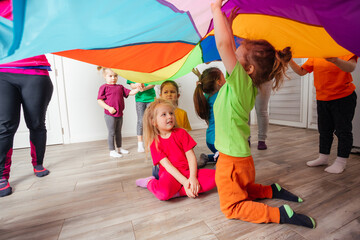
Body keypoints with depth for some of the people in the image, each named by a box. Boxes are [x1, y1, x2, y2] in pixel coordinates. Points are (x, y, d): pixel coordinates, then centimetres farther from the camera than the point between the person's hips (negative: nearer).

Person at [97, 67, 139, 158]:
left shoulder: (120, 87, 10)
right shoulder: (104, 87, -6)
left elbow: (130, 93, 7)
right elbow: (99, 101, -9)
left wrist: (137, 89, -9)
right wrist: (109, 108, -20)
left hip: (119, 114, 6)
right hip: (110, 115, -5)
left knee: (118, 132, 17)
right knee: (111, 133, 3)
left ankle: (119, 148, 31)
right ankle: (112, 151, 15)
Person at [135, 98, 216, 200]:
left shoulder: (181, 133, 2)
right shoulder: (154, 143, -3)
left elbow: (191, 156, -3)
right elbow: (167, 166, -12)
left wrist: (193, 177, -17)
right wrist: (184, 182, -21)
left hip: (187, 171, 4)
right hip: (170, 174, -3)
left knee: (214, 176, -19)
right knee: (163, 193, -35)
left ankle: (177, 192, -18)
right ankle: (150, 182, -1)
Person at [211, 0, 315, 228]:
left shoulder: (242, 83, -23)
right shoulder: (244, 84, 1)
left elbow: (223, 44, -34)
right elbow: (230, 49, 16)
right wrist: (228, 25, 18)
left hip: (232, 160, -9)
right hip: (239, 157, 10)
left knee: (232, 207, 9)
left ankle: (281, 214, 3)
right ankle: (273, 191, 25)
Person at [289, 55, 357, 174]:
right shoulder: (314, 57, 7)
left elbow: (351, 67, -24)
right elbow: (301, 71, 3)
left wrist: (336, 60, -44)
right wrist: (290, 61, -9)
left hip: (344, 98, -4)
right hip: (322, 99, 5)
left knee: (343, 130, 1)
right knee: (324, 130, 12)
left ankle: (341, 162, 14)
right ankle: (323, 157, 26)